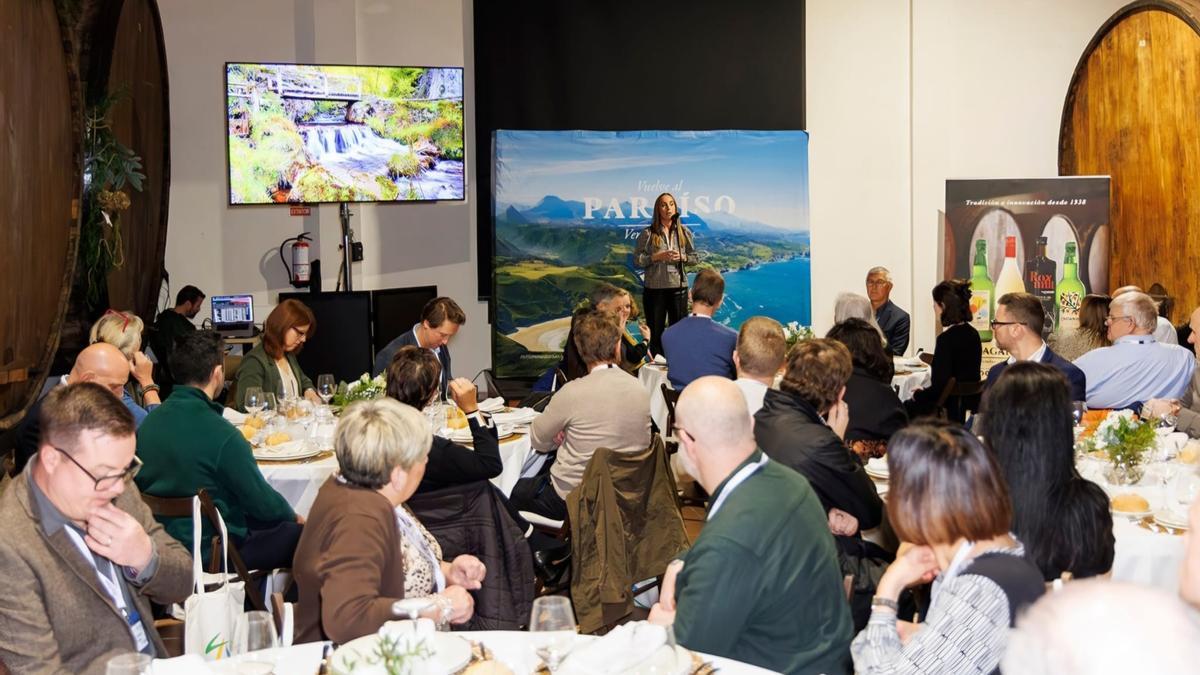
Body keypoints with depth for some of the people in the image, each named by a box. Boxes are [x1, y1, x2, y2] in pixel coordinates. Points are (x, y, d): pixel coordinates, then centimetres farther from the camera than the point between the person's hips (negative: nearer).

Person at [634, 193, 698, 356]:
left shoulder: (684, 232, 6)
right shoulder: (648, 234, -1)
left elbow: (695, 258, 11)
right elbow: (637, 259, -2)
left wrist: (682, 257, -9)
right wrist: (657, 257, -14)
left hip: (678, 287, 2)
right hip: (654, 288, -2)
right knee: (656, 332, 5)